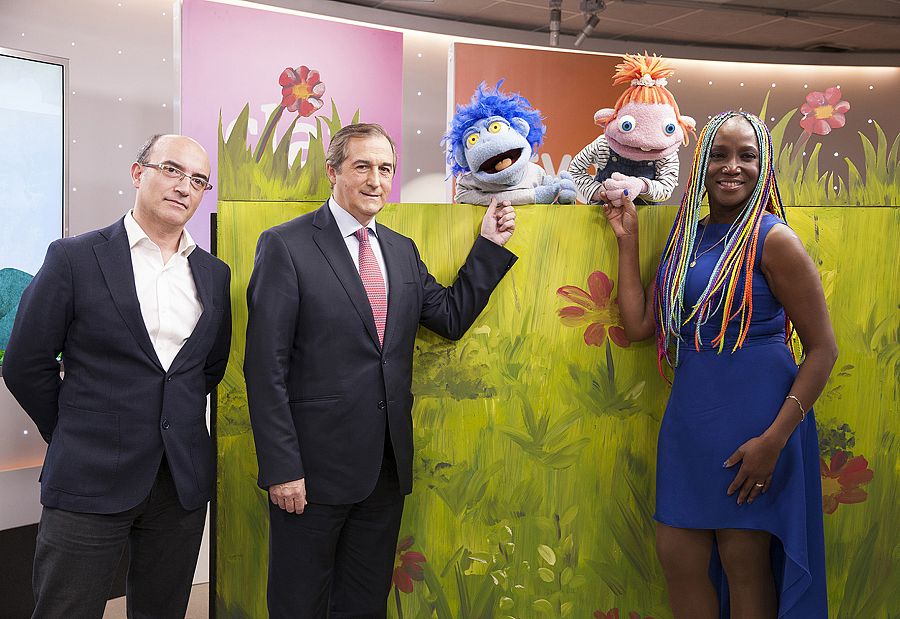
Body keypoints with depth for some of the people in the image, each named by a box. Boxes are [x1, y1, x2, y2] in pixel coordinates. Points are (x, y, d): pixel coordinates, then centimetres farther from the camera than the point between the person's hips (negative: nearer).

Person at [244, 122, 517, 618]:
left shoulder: (402, 250, 11)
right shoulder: (285, 246, -9)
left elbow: (450, 318, 12)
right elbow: (266, 367, -13)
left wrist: (489, 245, 7)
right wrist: (281, 468, -16)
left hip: (387, 465, 6)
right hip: (315, 465, -5)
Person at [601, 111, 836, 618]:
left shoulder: (772, 239, -11)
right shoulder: (687, 238, 9)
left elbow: (823, 348, -12)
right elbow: (639, 325, 8)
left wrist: (774, 439, -19)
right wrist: (627, 238, 9)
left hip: (755, 417, -6)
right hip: (690, 414, 6)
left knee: (744, 564, 8)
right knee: (678, 556, 13)